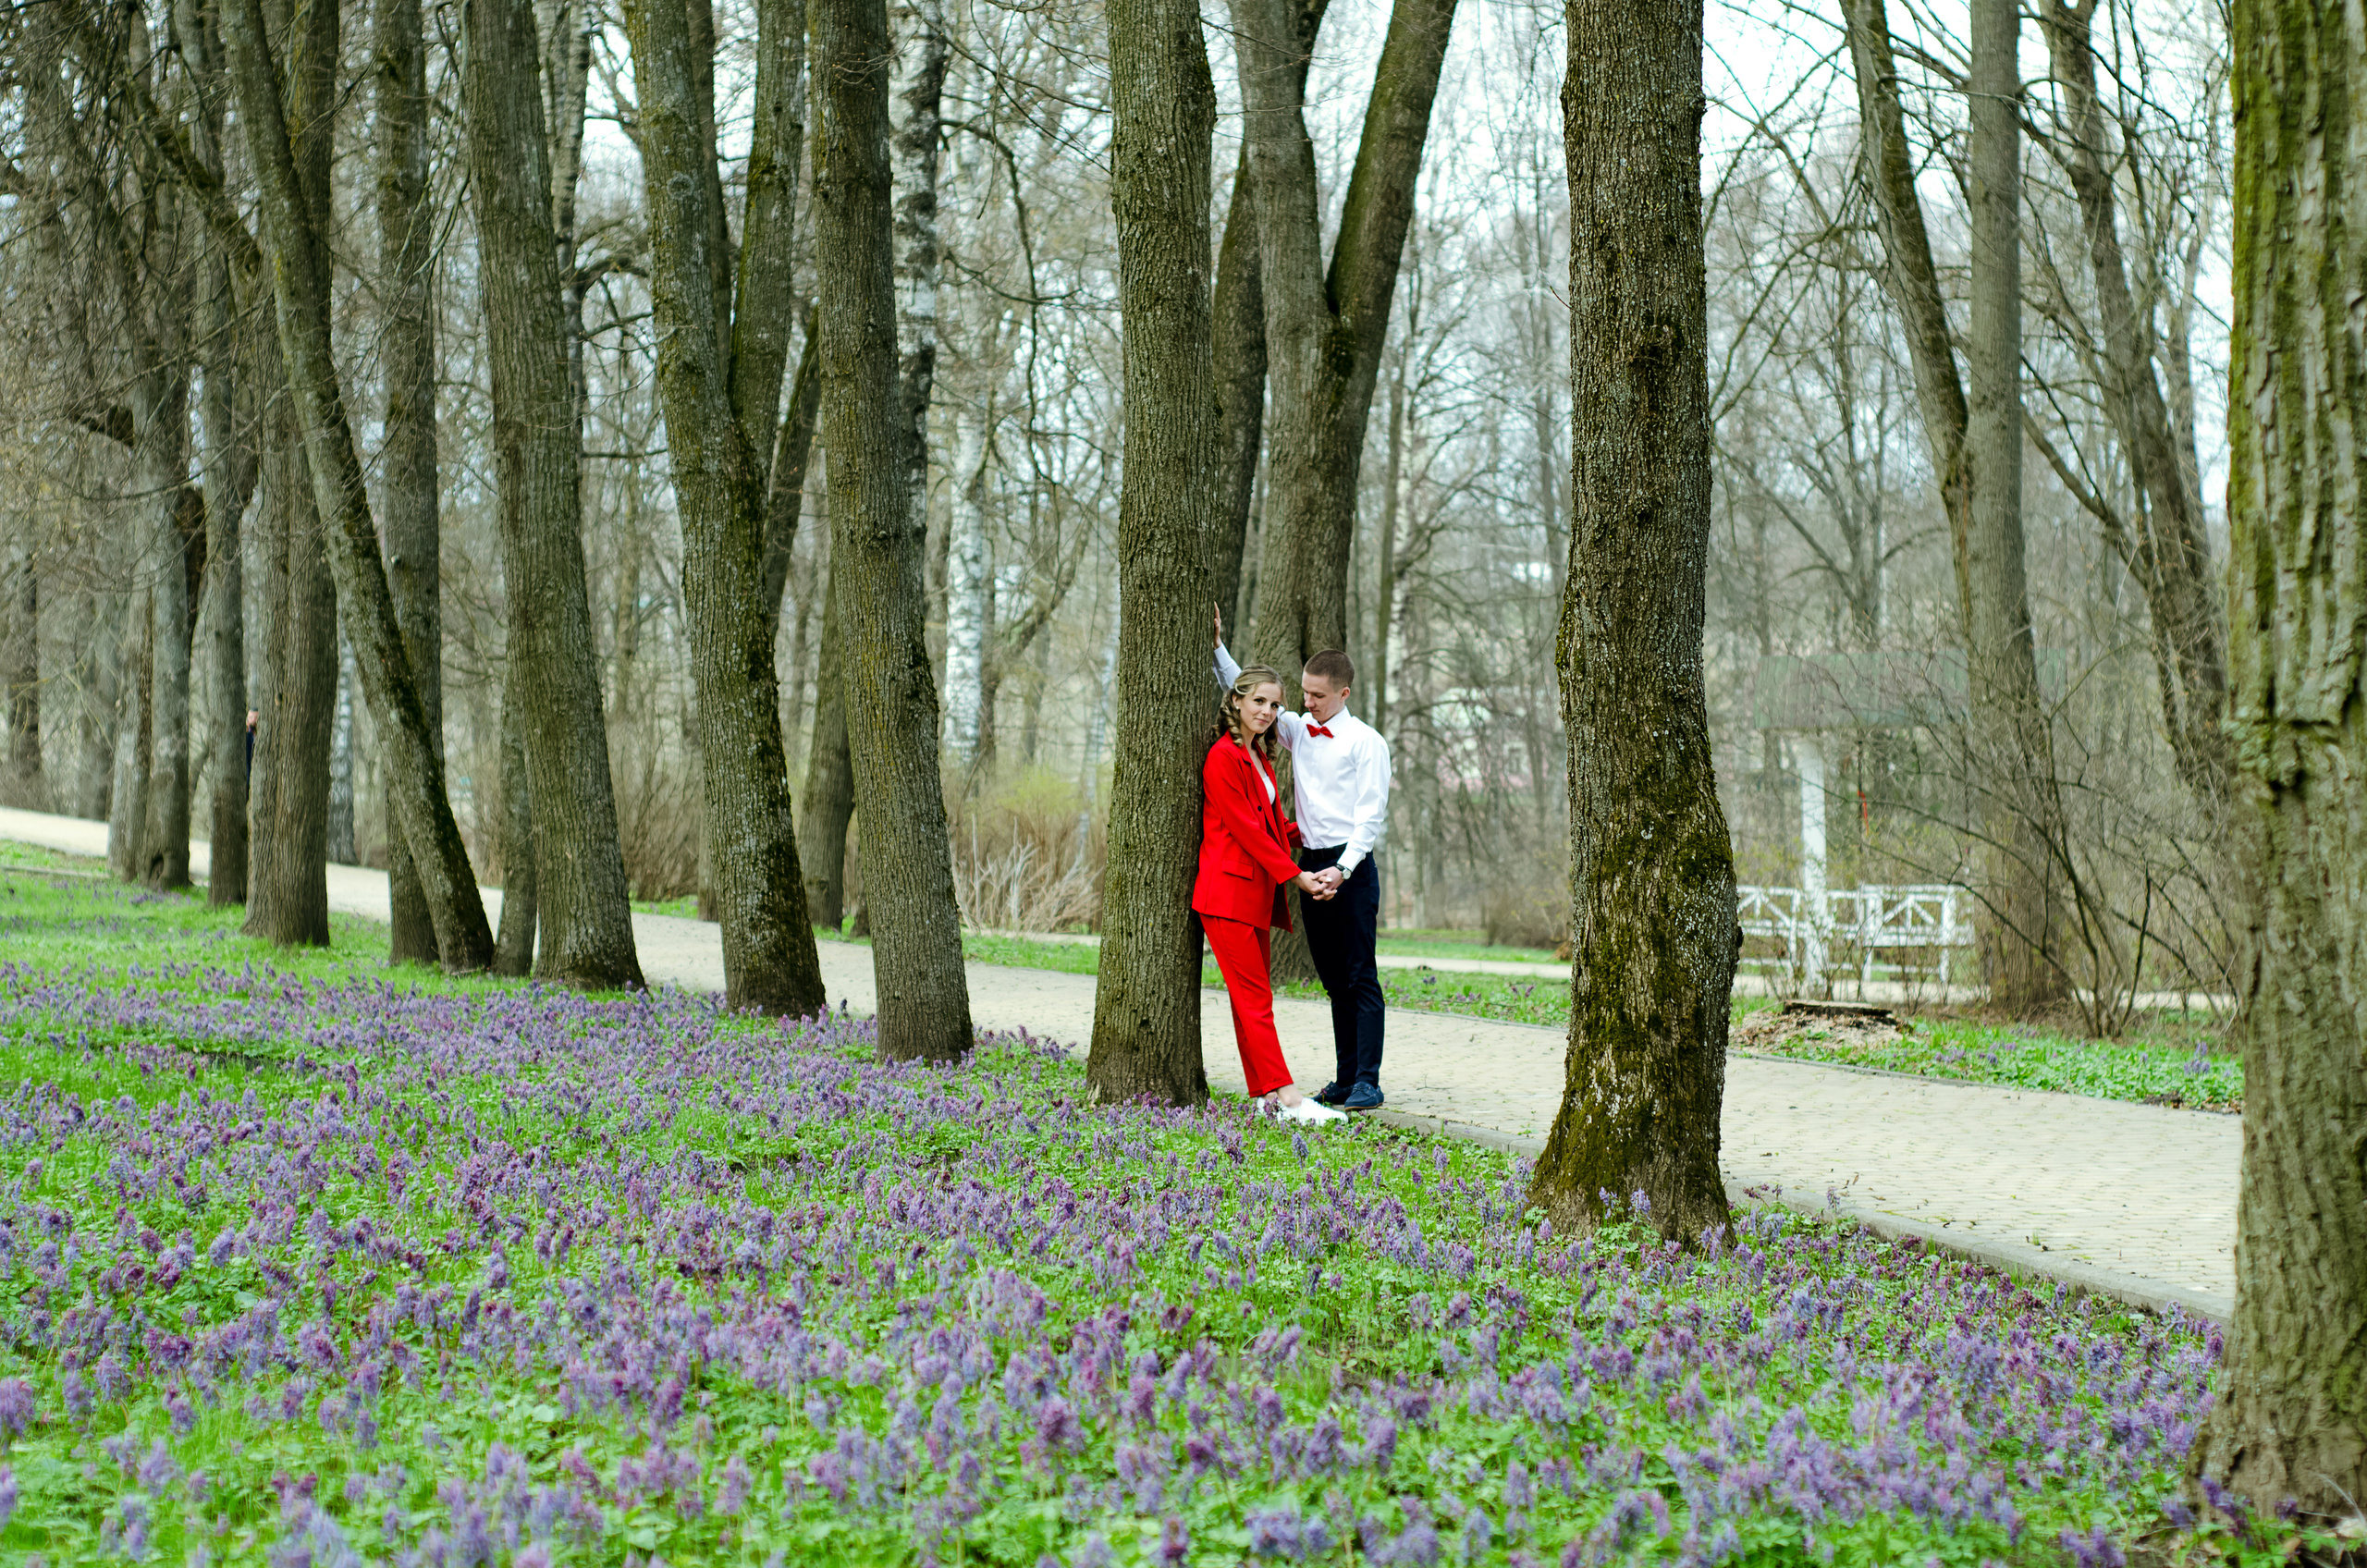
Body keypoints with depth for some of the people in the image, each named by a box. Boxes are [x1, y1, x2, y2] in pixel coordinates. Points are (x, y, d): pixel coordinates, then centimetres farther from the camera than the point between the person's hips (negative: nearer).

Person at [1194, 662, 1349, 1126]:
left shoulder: (1259, 758, 18)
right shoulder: (1223, 757, -12)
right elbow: (1245, 828, -14)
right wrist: (1295, 874, -12)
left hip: (1257, 891, 9)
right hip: (1228, 891, -9)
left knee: (1254, 996, 8)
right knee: (1253, 996, -10)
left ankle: (1264, 1094, 9)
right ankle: (1287, 1097, -16)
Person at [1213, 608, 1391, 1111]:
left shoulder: (1366, 742, -6)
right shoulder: (1297, 730, 12)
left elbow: (1371, 815, -11)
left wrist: (1342, 869, -20)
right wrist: (1217, 648, 8)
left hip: (1351, 867, -6)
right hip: (1311, 865, 6)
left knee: (1360, 976, -7)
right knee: (1333, 979, 8)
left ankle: (1368, 1082, -8)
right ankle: (1345, 1079, 11)